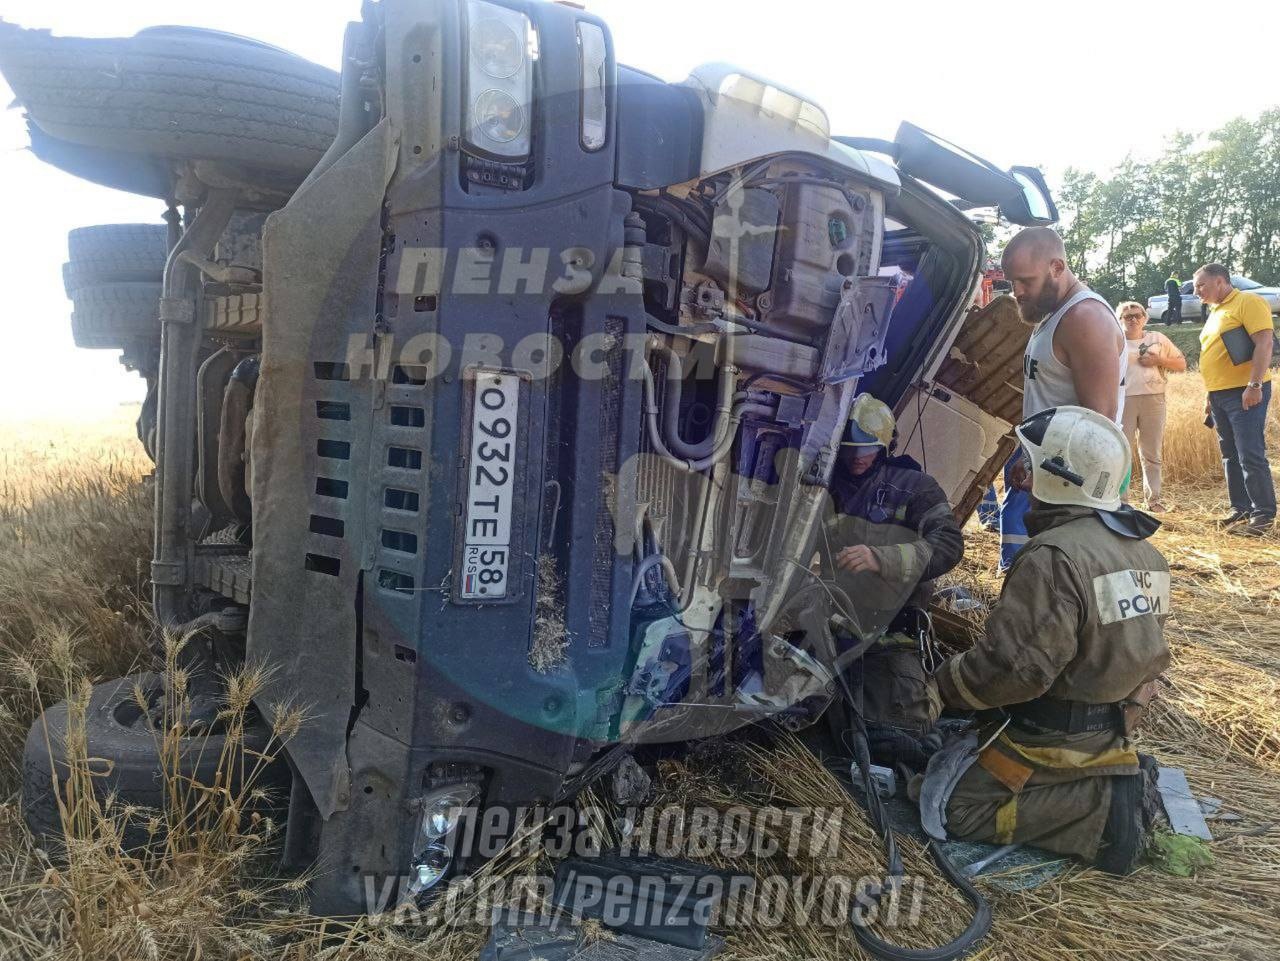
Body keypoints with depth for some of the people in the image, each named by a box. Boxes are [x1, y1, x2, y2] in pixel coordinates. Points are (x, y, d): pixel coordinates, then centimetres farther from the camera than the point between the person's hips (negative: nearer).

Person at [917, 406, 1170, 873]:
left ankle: (1103, 808, -8)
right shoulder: (1142, 550, 5)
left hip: (1054, 735, -9)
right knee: (956, 756, 22)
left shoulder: (1054, 558, -26)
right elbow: (1136, 646, 13)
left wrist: (942, 685, -14)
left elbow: (1016, 667, -30)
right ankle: (1119, 775, 10)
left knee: (946, 806, -3)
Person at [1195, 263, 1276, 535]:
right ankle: (1240, 508, 19)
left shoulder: (1247, 302, -8)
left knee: (1251, 456, -10)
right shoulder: (1216, 312, 19)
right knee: (1230, 456, 11)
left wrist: (1255, 385, -24)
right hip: (1220, 395, 9)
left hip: (1245, 393, -9)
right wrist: (1211, 396, 23)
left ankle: (1264, 515, -3)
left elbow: (1264, 342, -17)